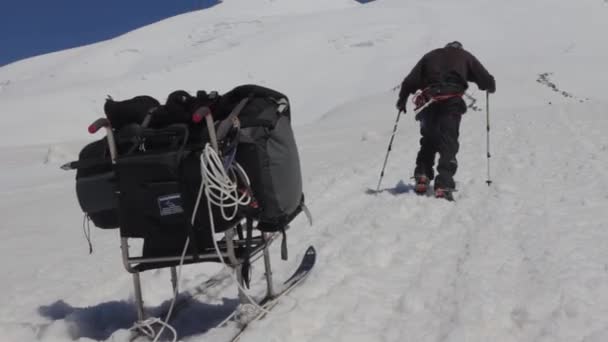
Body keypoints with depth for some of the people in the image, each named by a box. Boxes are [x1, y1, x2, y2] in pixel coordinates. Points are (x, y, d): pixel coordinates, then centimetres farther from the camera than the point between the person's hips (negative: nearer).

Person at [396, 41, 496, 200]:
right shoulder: (465, 56, 21)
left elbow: (411, 80, 14)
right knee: (448, 143, -3)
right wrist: (491, 87, 37)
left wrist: (402, 99, 24)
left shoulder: (430, 56, 25)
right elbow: (486, 81, 15)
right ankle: (443, 185, -16)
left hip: (429, 102, 2)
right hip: (451, 102, -2)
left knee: (428, 140, 18)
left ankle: (422, 176, 6)